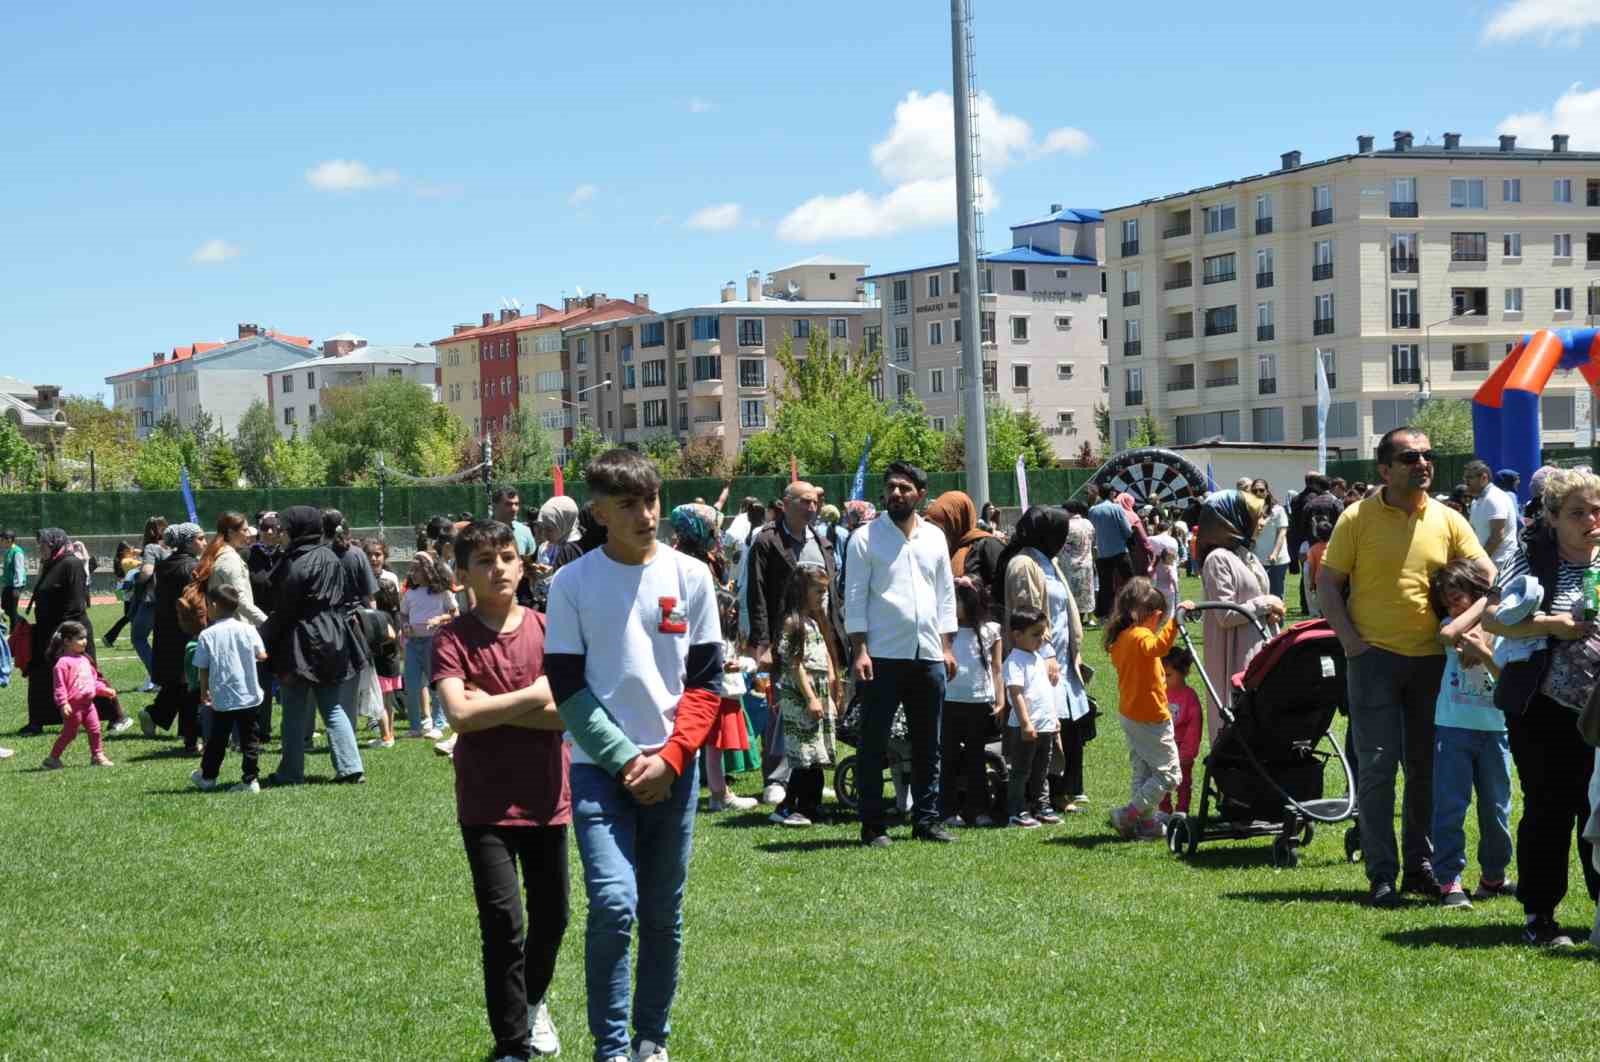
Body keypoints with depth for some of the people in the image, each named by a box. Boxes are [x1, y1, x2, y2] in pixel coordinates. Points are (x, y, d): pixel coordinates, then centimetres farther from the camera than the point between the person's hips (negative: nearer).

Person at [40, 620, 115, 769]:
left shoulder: (84, 659, 11)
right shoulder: (63, 662, -15)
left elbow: (93, 680, 21)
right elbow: (59, 685, -18)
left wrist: (104, 690, 13)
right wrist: (63, 703, -24)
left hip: (88, 703, 7)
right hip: (73, 706, -7)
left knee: (95, 730, 7)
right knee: (69, 733, 1)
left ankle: (97, 756, 18)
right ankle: (52, 759, 13)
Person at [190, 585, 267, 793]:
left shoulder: (207, 635, -7)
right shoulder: (248, 629, -3)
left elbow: (203, 669, -3)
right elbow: (262, 656, -4)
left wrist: (204, 692, 11)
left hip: (222, 698, -1)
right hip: (249, 697, 1)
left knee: (217, 738, 13)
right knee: (249, 738, 5)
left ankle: (207, 776, 27)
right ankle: (250, 779, 2)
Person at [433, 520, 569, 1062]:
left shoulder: (546, 629, 1)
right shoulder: (454, 638, -6)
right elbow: (459, 714, -19)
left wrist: (492, 706, -15)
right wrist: (534, 696, -15)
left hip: (546, 797, 3)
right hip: (486, 803, -3)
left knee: (551, 915, 14)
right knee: (503, 922, -7)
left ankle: (533, 1002, 43)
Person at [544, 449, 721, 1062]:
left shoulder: (690, 576, 3)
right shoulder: (573, 583, -2)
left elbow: (706, 680, 3)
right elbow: (566, 687, -3)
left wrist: (669, 758, -8)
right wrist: (624, 758, -11)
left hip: (673, 769, 2)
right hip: (599, 768, -2)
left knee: (663, 915, 9)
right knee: (614, 904, -16)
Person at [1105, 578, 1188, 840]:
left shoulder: (1120, 638, 8)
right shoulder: (1139, 636, -22)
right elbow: (1158, 646, -45)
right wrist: (1175, 618, -52)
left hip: (1130, 714, 10)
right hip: (1150, 719, -10)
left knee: (1143, 772, 17)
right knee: (1169, 774, -1)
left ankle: (1145, 822, 19)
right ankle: (1128, 815, -4)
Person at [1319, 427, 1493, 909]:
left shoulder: (1448, 520, 5)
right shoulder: (1357, 518, -3)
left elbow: (1489, 578, 6)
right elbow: (1327, 583, 0)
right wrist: (1350, 639, -8)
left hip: (1432, 657, 3)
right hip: (1374, 656, -3)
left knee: (1428, 766, 9)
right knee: (1377, 764, -4)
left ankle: (1420, 865, 20)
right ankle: (1381, 874, 1)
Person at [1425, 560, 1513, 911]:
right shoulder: (1450, 625, 7)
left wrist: (1484, 652, -20)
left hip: (1494, 728, 1)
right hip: (1453, 727, -1)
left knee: (1496, 808, 9)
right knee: (1450, 806, -6)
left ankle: (1494, 876, 24)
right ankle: (1449, 880, -4)